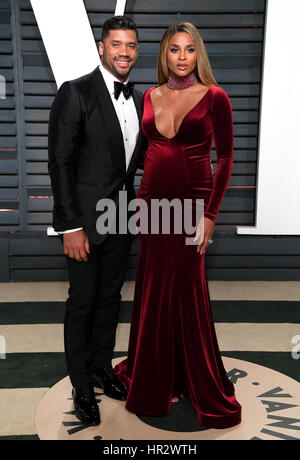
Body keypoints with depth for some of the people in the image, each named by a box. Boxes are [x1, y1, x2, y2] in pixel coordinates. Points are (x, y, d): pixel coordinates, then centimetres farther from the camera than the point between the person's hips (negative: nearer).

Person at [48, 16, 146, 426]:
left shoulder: (138, 100, 8)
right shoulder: (76, 93, -12)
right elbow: (60, 162, -15)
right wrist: (71, 226, -18)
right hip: (85, 219, -6)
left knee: (111, 296, 17)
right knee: (83, 302, 6)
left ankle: (102, 368, 36)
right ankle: (81, 384, 24)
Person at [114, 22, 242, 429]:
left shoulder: (214, 97, -4)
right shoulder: (150, 97, 9)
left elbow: (225, 158, -6)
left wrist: (210, 215, -12)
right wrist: (139, 199, 6)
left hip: (192, 203, -4)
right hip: (151, 201, 4)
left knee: (188, 294, 2)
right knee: (153, 292, 11)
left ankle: (205, 388, 22)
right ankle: (155, 378, 31)